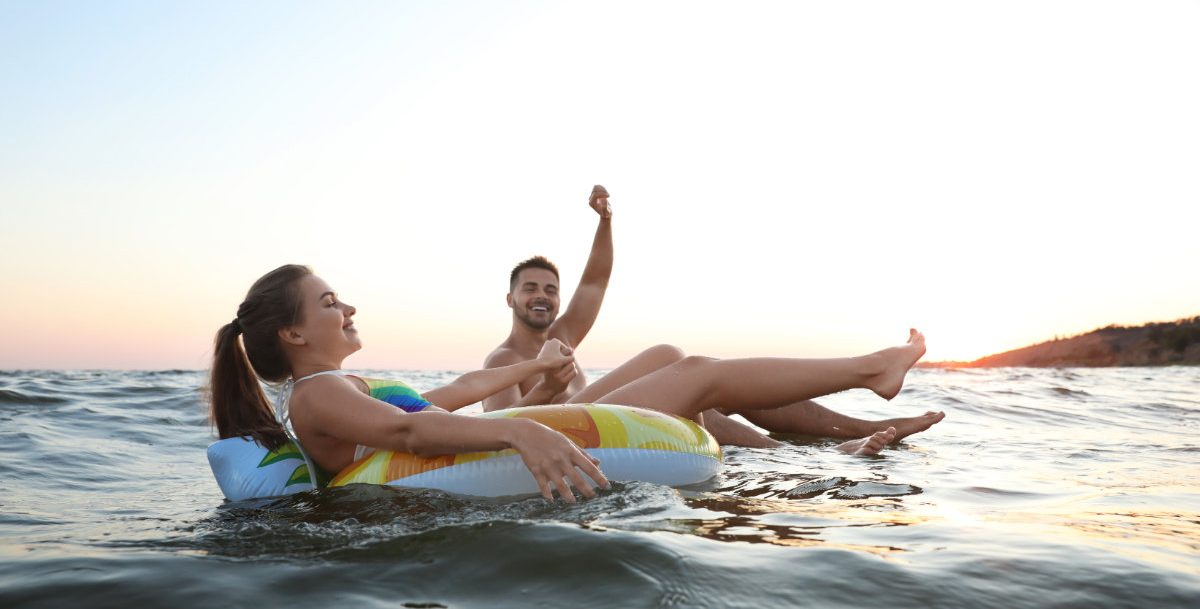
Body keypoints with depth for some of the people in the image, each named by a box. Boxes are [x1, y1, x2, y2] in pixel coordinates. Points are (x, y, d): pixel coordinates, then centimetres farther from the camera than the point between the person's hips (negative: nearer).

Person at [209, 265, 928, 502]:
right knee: (701, 374, -2)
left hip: (507, 464, 10)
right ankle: (871, 368, 12)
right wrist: (519, 430, -44)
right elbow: (405, 430, -30)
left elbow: (458, 391, 30)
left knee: (690, 374, 12)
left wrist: (535, 366, 36)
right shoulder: (317, 396, -10)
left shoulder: (346, 390, 20)